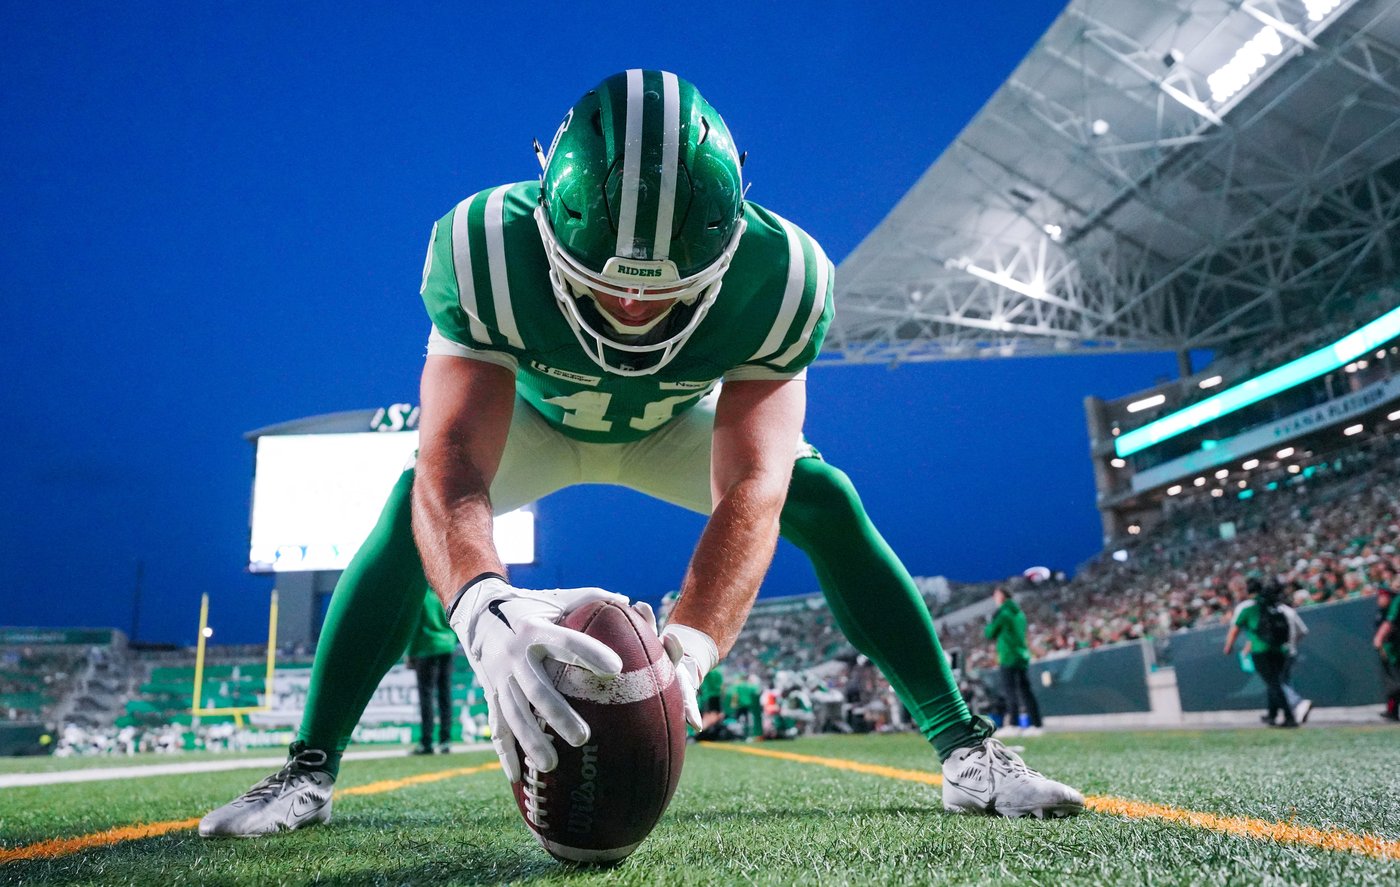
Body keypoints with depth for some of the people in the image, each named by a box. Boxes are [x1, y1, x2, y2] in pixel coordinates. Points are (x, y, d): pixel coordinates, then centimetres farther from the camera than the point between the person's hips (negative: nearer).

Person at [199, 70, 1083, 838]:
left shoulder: (779, 276, -36)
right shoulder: (486, 252, -39)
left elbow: (750, 490, -42)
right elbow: (452, 463, -47)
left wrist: (683, 654, -59)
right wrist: (487, 611, -69)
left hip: (682, 421, 1)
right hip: (535, 414, 0)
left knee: (826, 502, -19)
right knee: (414, 504, -25)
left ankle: (964, 748, -8)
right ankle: (310, 768, -10)